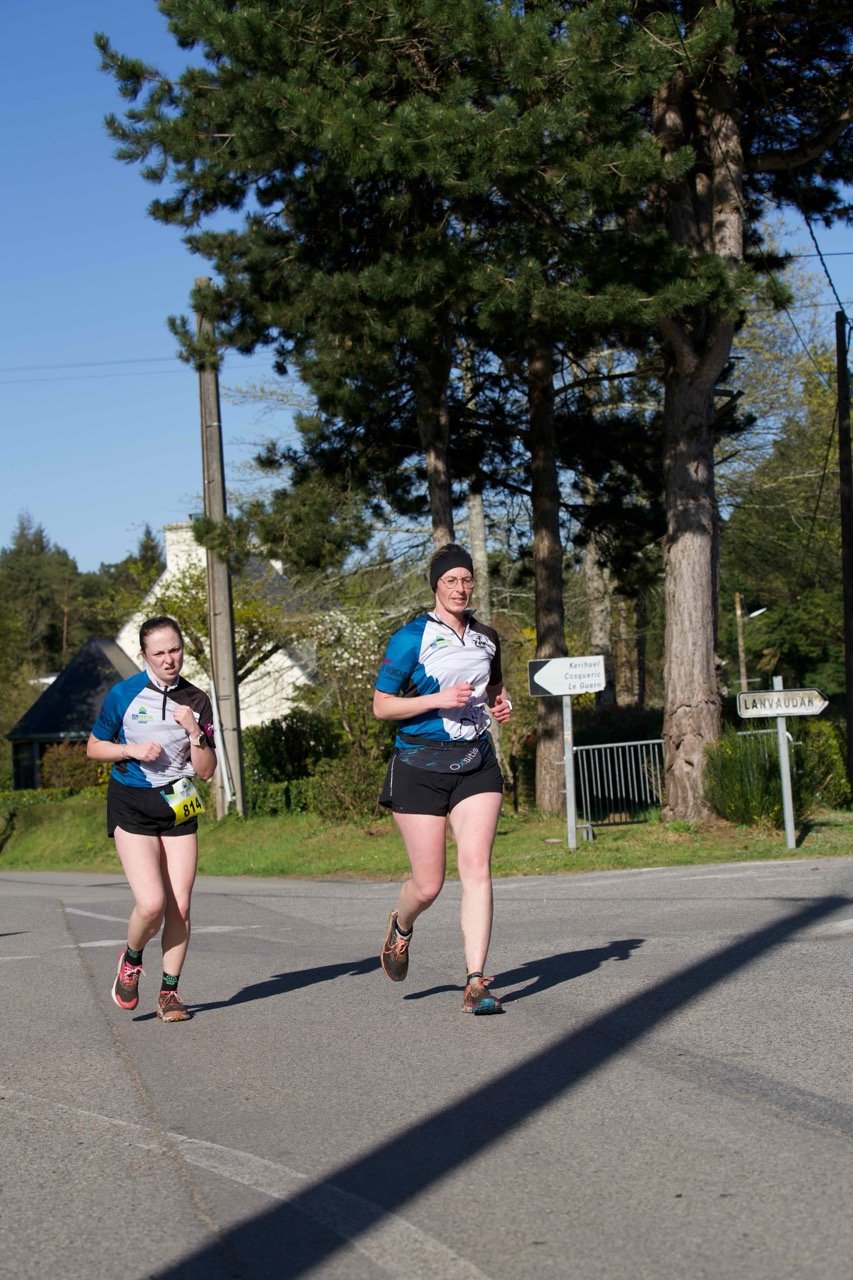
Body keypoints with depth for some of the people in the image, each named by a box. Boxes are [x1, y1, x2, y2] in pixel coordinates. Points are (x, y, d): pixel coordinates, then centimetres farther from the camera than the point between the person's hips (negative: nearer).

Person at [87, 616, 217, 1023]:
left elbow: (206, 771, 2)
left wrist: (194, 731, -15)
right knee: (151, 904, -16)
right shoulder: (123, 695, -4)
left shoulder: (196, 701, 2)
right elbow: (94, 748, 5)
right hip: (131, 806, -3)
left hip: (178, 806, 3)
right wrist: (132, 749, -12)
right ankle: (131, 959, 16)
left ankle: (169, 993, 14)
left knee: (179, 907, -2)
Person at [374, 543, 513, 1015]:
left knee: (477, 867, -11)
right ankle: (401, 926, 36)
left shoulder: (486, 637, 10)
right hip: (421, 766, -4)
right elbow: (381, 706, -8)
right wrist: (437, 699, -19)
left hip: (477, 764, 4)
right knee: (428, 884, 0)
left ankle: (476, 983, -9)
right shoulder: (411, 638, -6)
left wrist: (501, 704, 6)